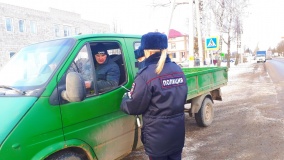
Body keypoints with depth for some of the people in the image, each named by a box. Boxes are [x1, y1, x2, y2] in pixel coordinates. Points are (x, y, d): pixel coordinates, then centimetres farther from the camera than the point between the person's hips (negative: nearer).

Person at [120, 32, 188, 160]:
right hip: (177, 130, 7)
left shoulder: (147, 74, -18)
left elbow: (133, 107, -14)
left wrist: (125, 98, 6)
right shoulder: (178, 70, 4)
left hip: (158, 134, -6)